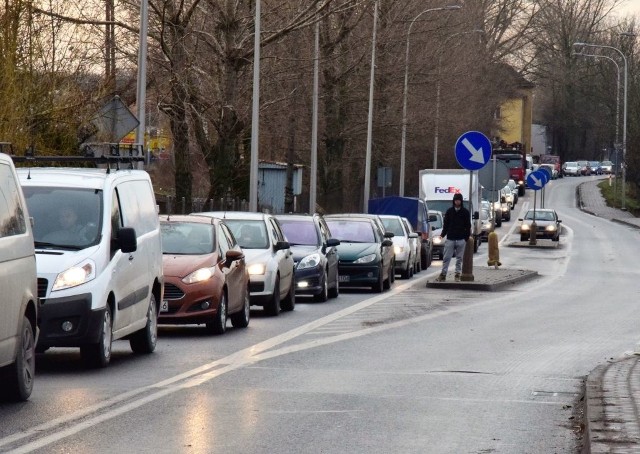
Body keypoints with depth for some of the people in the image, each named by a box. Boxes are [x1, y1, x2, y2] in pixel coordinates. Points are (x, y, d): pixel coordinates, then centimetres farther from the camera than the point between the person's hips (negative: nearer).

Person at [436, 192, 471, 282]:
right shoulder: (449, 211, 7)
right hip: (450, 239, 1)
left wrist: (467, 237, -5)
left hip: (461, 240, -1)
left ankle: (457, 275, 10)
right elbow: (446, 224, 9)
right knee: (446, 258, -1)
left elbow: (468, 226, 4)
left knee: (459, 258, 4)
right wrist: (443, 234, -3)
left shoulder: (465, 212, 4)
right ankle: (443, 274, 1)